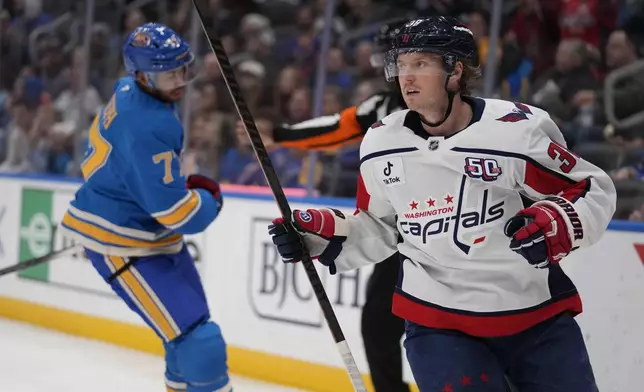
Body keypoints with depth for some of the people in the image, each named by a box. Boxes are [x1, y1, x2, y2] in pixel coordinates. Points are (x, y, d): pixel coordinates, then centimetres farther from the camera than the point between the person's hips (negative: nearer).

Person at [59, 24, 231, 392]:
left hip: (149, 232, 10)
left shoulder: (129, 90, 1)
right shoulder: (147, 128, -29)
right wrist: (210, 197, -8)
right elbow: (178, 213, -29)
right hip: (123, 245, -10)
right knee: (200, 342, -14)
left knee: (190, 330, 19)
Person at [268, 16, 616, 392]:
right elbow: (378, 228, 13)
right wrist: (320, 234, -1)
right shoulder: (381, 144, -1)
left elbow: (595, 190, -7)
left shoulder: (518, 129, -15)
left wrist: (561, 222, -26)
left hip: (537, 317, -1)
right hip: (437, 321, 1)